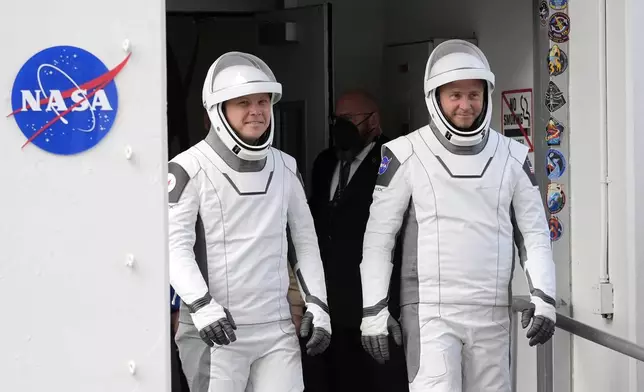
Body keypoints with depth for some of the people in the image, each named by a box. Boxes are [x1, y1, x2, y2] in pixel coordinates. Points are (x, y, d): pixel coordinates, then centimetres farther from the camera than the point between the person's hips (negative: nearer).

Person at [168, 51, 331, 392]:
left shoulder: (285, 168, 12)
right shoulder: (190, 168, -6)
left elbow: (306, 240, 17)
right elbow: (175, 245, -11)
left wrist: (317, 305, 10)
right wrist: (201, 307, -22)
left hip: (277, 329, 4)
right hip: (215, 332, -4)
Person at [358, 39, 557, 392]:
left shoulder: (512, 157, 6)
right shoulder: (405, 155, -4)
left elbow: (534, 233, 10)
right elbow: (378, 237, -2)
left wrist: (543, 297, -2)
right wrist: (373, 310, -5)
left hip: (492, 314, 4)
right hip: (429, 312, -4)